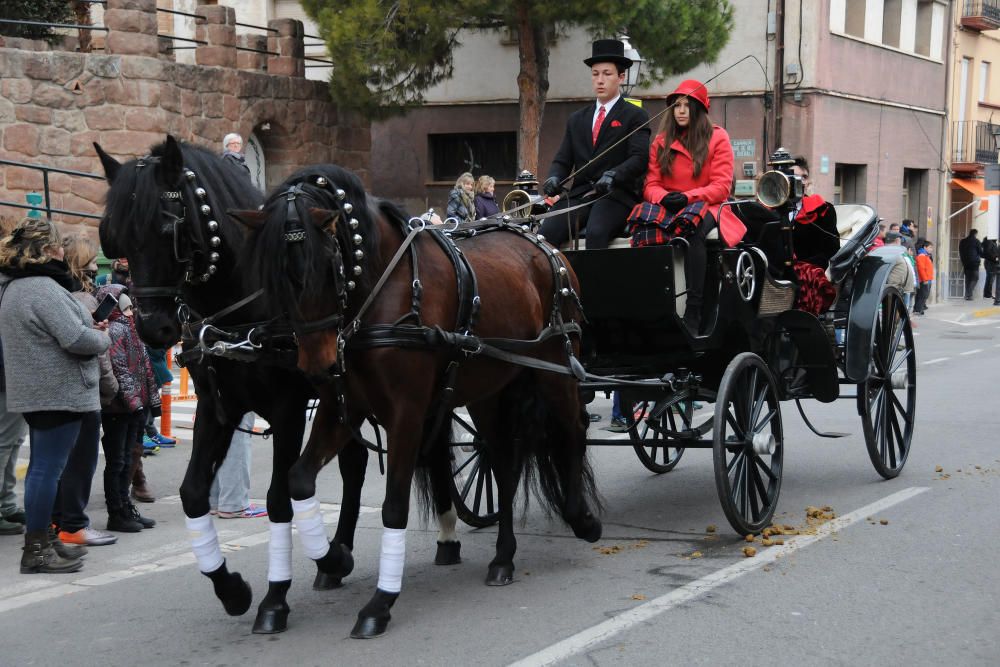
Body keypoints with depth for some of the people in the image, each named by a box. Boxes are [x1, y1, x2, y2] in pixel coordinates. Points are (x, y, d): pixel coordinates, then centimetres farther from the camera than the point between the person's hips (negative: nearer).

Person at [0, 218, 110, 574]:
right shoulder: (43, 287, -18)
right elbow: (75, 339, -22)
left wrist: (89, 329, 11)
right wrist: (102, 337, -3)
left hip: (37, 393, 11)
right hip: (59, 393, -11)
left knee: (42, 467, 16)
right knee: (49, 468, -7)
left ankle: (43, 538, 24)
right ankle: (36, 549, -5)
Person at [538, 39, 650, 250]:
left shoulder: (635, 116, 8)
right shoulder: (577, 119, 24)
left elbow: (639, 158, -6)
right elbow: (562, 160, 19)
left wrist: (612, 175, -25)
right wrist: (554, 178, -5)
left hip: (616, 195, -4)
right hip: (580, 195, 4)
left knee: (596, 232, -35)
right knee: (546, 233, -23)